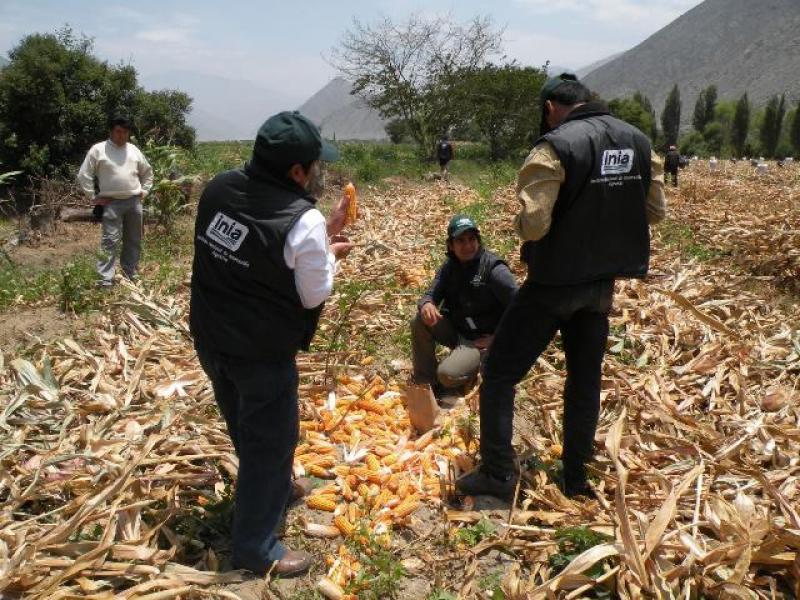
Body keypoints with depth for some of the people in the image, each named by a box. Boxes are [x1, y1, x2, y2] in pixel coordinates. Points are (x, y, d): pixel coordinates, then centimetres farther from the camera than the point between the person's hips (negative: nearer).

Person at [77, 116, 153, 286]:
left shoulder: (134, 150, 10)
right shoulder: (98, 150, -3)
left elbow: (147, 172, 24)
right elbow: (83, 176, -3)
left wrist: (144, 190, 13)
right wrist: (94, 197, -6)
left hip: (134, 202, 5)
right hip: (111, 203, -5)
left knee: (133, 240, 11)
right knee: (110, 241, -9)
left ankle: (131, 275, 23)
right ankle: (106, 280, -8)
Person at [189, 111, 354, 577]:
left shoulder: (220, 188, -4)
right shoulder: (304, 221, -25)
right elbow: (314, 296, -13)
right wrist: (330, 254, 4)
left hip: (211, 338, 8)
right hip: (261, 352, -8)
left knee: (246, 427, 25)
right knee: (270, 439, 9)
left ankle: (274, 490, 51)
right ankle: (255, 547, 23)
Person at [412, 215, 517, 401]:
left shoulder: (494, 269, -20)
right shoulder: (449, 267, 0)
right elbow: (430, 295, -2)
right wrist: (426, 305, -28)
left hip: (479, 338, -6)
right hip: (455, 329, 6)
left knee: (448, 375, -28)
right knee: (420, 322, -20)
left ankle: (480, 361, 6)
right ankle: (424, 381, -6)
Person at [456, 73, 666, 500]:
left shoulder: (556, 147, -18)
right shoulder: (639, 143, 5)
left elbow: (533, 224, -24)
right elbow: (655, 211, 12)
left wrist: (519, 223, -2)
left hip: (555, 282, -7)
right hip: (603, 282, 7)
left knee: (499, 371, 5)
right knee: (586, 376, 18)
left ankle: (498, 474, 9)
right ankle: (576, 477, 27)